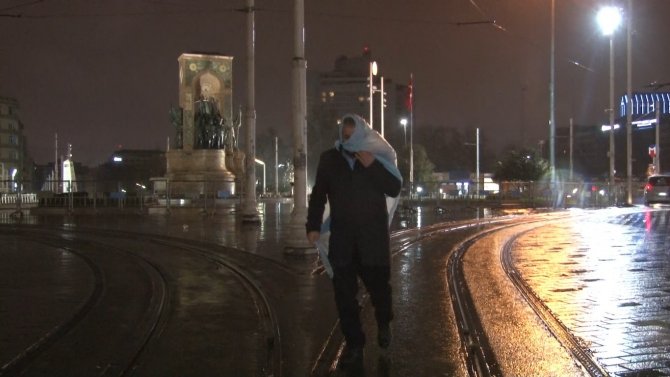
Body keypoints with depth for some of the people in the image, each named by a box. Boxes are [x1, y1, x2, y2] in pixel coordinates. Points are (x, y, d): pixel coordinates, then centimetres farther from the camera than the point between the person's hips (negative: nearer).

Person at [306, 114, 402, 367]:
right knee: (344, 293, -2)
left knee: (379, 285, 6)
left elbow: (395, 189, -6)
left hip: (373, 237, -1)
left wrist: (372, 166, -15)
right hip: (341, 237, 1)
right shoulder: (329, 159, 5)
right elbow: (318, 194, 9)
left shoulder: (376, 157, 1)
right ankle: (354, 344, 8)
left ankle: (383, 325, 36)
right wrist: (313, 226, 0)